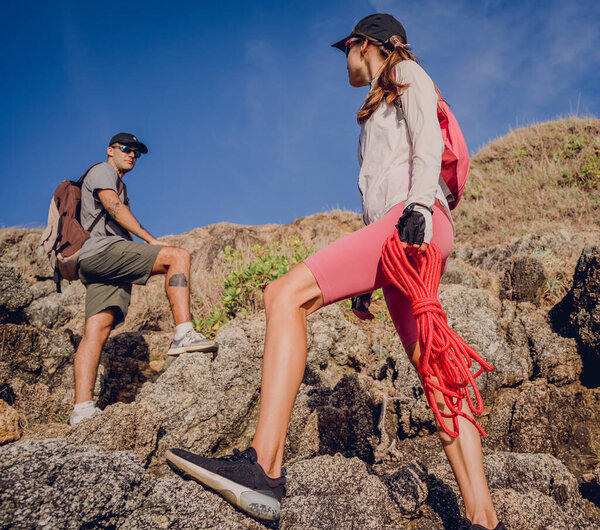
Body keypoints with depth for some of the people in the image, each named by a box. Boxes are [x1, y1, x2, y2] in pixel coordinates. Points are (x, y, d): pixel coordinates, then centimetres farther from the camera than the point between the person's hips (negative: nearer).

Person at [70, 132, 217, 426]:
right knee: (178, 256, -19)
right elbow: (113, 207, -9)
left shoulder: (120, 185, 37)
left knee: (97, 330, -5)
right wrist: (151, 240, -16)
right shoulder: (102, 171, 8)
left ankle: (82, 409, -14)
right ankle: (184, 334, -30)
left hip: (110, 264, 9)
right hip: (101, 250, -9)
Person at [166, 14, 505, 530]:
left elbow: (428, 141, -4)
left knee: (287, 294, -24)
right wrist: (364, 279, 24)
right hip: (391, 231, 9)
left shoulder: (407, 74, 16)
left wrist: (419, 203, -22)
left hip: (420, 221, -9)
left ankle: (264, 466, -34)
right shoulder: (374, 113, 37)